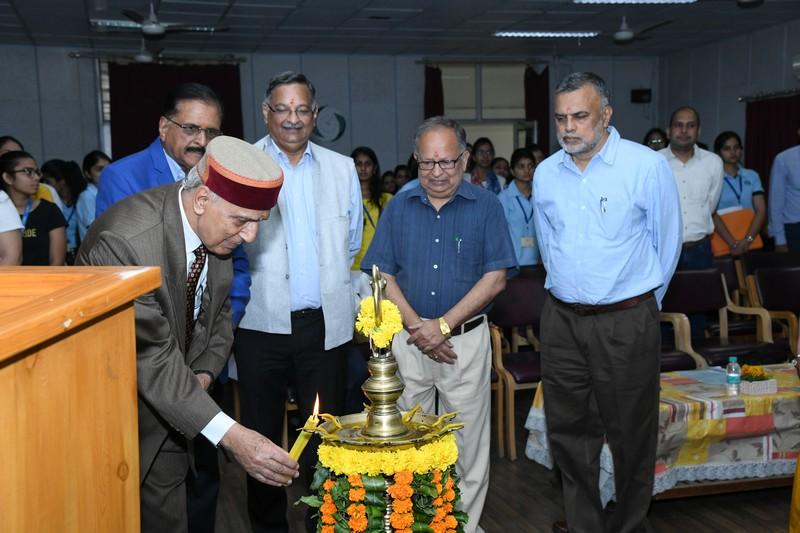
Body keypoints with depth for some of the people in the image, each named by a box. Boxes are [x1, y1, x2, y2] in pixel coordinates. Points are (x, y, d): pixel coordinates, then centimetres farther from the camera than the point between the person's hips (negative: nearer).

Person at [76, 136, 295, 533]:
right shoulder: (125, 239, -33)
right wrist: (229, 435, -36)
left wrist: (204, 374, -10)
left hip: (167, 402, 6)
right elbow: (151, 355, -32)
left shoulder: (218, 227, -9)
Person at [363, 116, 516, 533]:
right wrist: (416, 327, -10)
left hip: (466, 339, -2)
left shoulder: (486, 206, 0)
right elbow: (383, 275, 2)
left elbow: (495, 278, -7)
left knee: (467, 443, 5)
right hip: (408, 338, 2)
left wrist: (443, 326, -13)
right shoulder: (399, 207, 6)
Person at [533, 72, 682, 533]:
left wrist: (638, 306, 8)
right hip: (562, 319, 5)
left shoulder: (648, 167, -9)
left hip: (626, 322, -4)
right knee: (568, 430, 12)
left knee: (631, 434, 8)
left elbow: (667, 244, -1)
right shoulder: (546, 173, 5)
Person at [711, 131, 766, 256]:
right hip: (723, 243, -3)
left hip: (750, 244, 3)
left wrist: (747, 240, -14)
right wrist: (733, 243, -19)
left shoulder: (752, 176, 8)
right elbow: (712, 214, -11)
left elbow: (761, 210, 1)